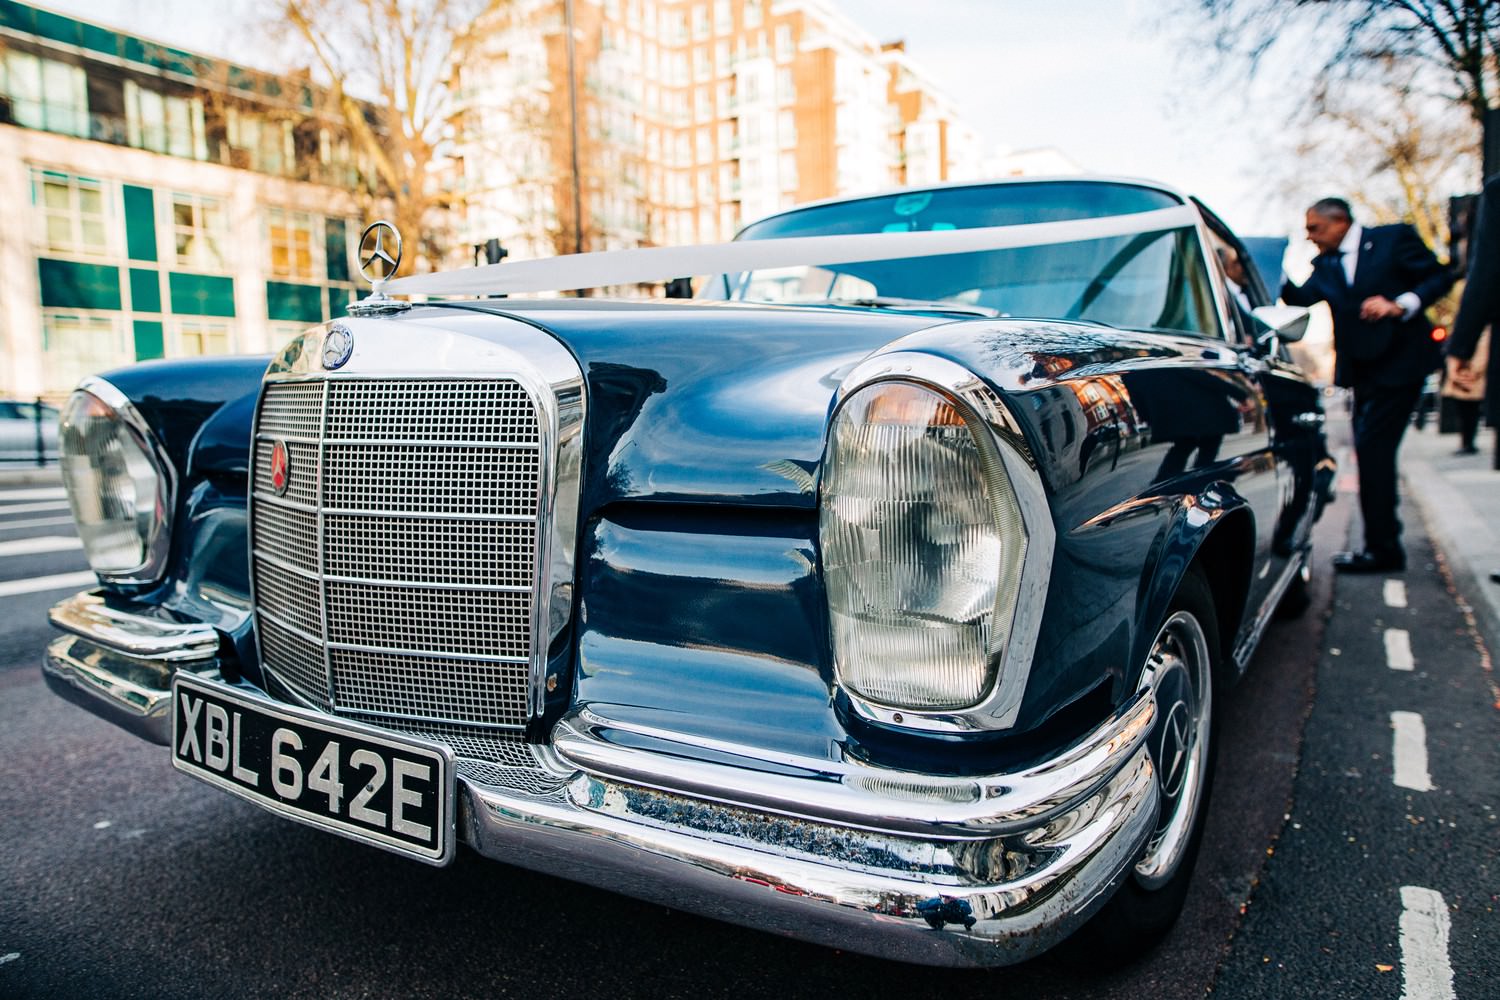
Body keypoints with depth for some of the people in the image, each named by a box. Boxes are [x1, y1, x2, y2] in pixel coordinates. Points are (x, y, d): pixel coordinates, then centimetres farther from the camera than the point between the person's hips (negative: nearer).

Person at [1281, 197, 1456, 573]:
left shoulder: (1394, 239, -3)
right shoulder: (1325, 265, 12)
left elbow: (1441, 277, -4)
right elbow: (1300, 298, -3)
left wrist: (1400, 305, -19)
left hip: (1399, 363, -7)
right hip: (1362, 370, 7)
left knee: (1373, 449, -12)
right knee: (1371, 453, 11)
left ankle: (1381, 548, -5)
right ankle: (1384, 544, 23)